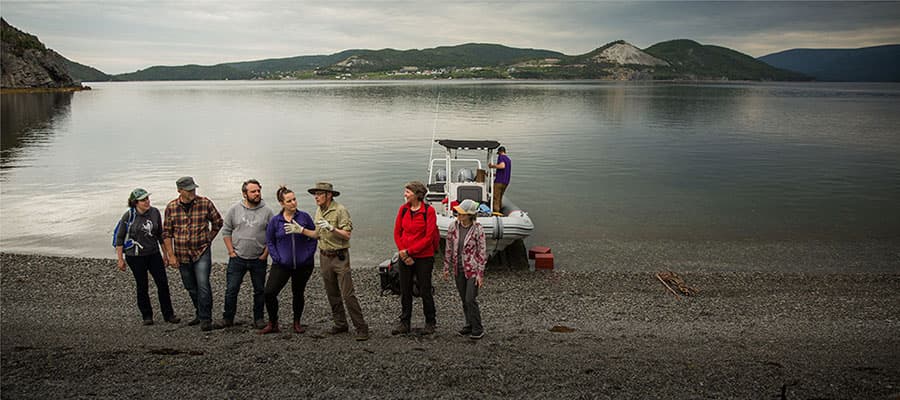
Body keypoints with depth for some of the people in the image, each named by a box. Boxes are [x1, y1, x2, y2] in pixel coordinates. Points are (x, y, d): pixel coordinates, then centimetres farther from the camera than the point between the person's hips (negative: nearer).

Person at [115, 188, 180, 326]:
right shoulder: (128, 216, -11)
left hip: (154, 254, 3)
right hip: (135, 256, -3)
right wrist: (120, 259, -4)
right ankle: (147, 316, 19)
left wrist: (165, 253, 13)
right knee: (142, 286, 5)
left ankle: (168, 315, 8)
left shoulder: (155, 212, -1)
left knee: (163, 283, -2)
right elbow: (119, 238, -4)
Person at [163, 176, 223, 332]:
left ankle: (205, 319, -4)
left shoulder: (205, 203, -7)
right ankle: (200, 314, 32)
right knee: (191, 288, 14)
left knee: (203, 285, -13)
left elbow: (218, 222, 7)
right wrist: (171, 255, -2)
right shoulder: (171, 207, -2)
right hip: (182, 255, 3)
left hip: (202, 252, -3)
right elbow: (167, 233, 3)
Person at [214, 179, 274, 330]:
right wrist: (231, 251, -2)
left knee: (260, 290, 8)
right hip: (237, 258, 0)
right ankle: (228, 318, 17)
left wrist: (266, 253, -5)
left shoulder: (267, 211, -3)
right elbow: (226, 231, 4)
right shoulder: (234, 210, 0)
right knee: (231, 289, 3)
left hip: (259, 260, 0)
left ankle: (258, 319, 21)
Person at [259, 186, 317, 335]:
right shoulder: (275, 221, -3)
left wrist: (309, 254, -4)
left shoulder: (304, 217, -2)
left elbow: (314, 236, 4)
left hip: (303, 265, 0)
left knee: (298, 293, 12)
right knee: (269, 293, -9)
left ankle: (297, 323, 29)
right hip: (282, 265, 0)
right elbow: (269, 242, 5)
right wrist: (277, 258, -5)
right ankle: (272, 324, 9)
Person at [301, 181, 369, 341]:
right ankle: (340, 324, 23)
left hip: (340, 257, -7)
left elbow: (347, 235, -16)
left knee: (348, 294, -10)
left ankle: (361, 327, -5)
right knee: (332, 294, 12)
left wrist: (331, 228, -28)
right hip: (324, 257, 7)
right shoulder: (319, 211, 11)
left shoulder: (340, 210, -13)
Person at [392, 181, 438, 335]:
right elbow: (397, 233, 6)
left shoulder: (428, 211, -11)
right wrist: (403, 252, -6)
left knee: (425, 291, 4)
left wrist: (410, 251, -14)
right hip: (405, 257, 4)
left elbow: (429, 237, -13)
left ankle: (430, 323, 21)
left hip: (424, 257, -4)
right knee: (405, 291, 10)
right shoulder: (403, 209, 3)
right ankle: (404, 323, 22)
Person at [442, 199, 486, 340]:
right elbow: (449, 249, 7)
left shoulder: (478, 229, -14)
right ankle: (469, 325, 28)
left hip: (472, 269, -5)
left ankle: (478, 329, 7)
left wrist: (480, 274, -12)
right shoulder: (453, 227, -2)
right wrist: (446, 268, 8)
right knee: (464, 300, 13)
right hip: (458, 270, 5)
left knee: (470, 299, -7)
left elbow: (481, 252, -11)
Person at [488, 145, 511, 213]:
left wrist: (493, 166, -12)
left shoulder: (501, 156, -5)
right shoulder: (509, 159, 20)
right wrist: (494, 175, 37)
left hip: (499, 181, -8)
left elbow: (502, 166, -25)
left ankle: (496, 212, -11)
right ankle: (500, 210, 14)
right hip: (506, 182, 8)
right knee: (500, 198, 14)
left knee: (496, 198, -7)